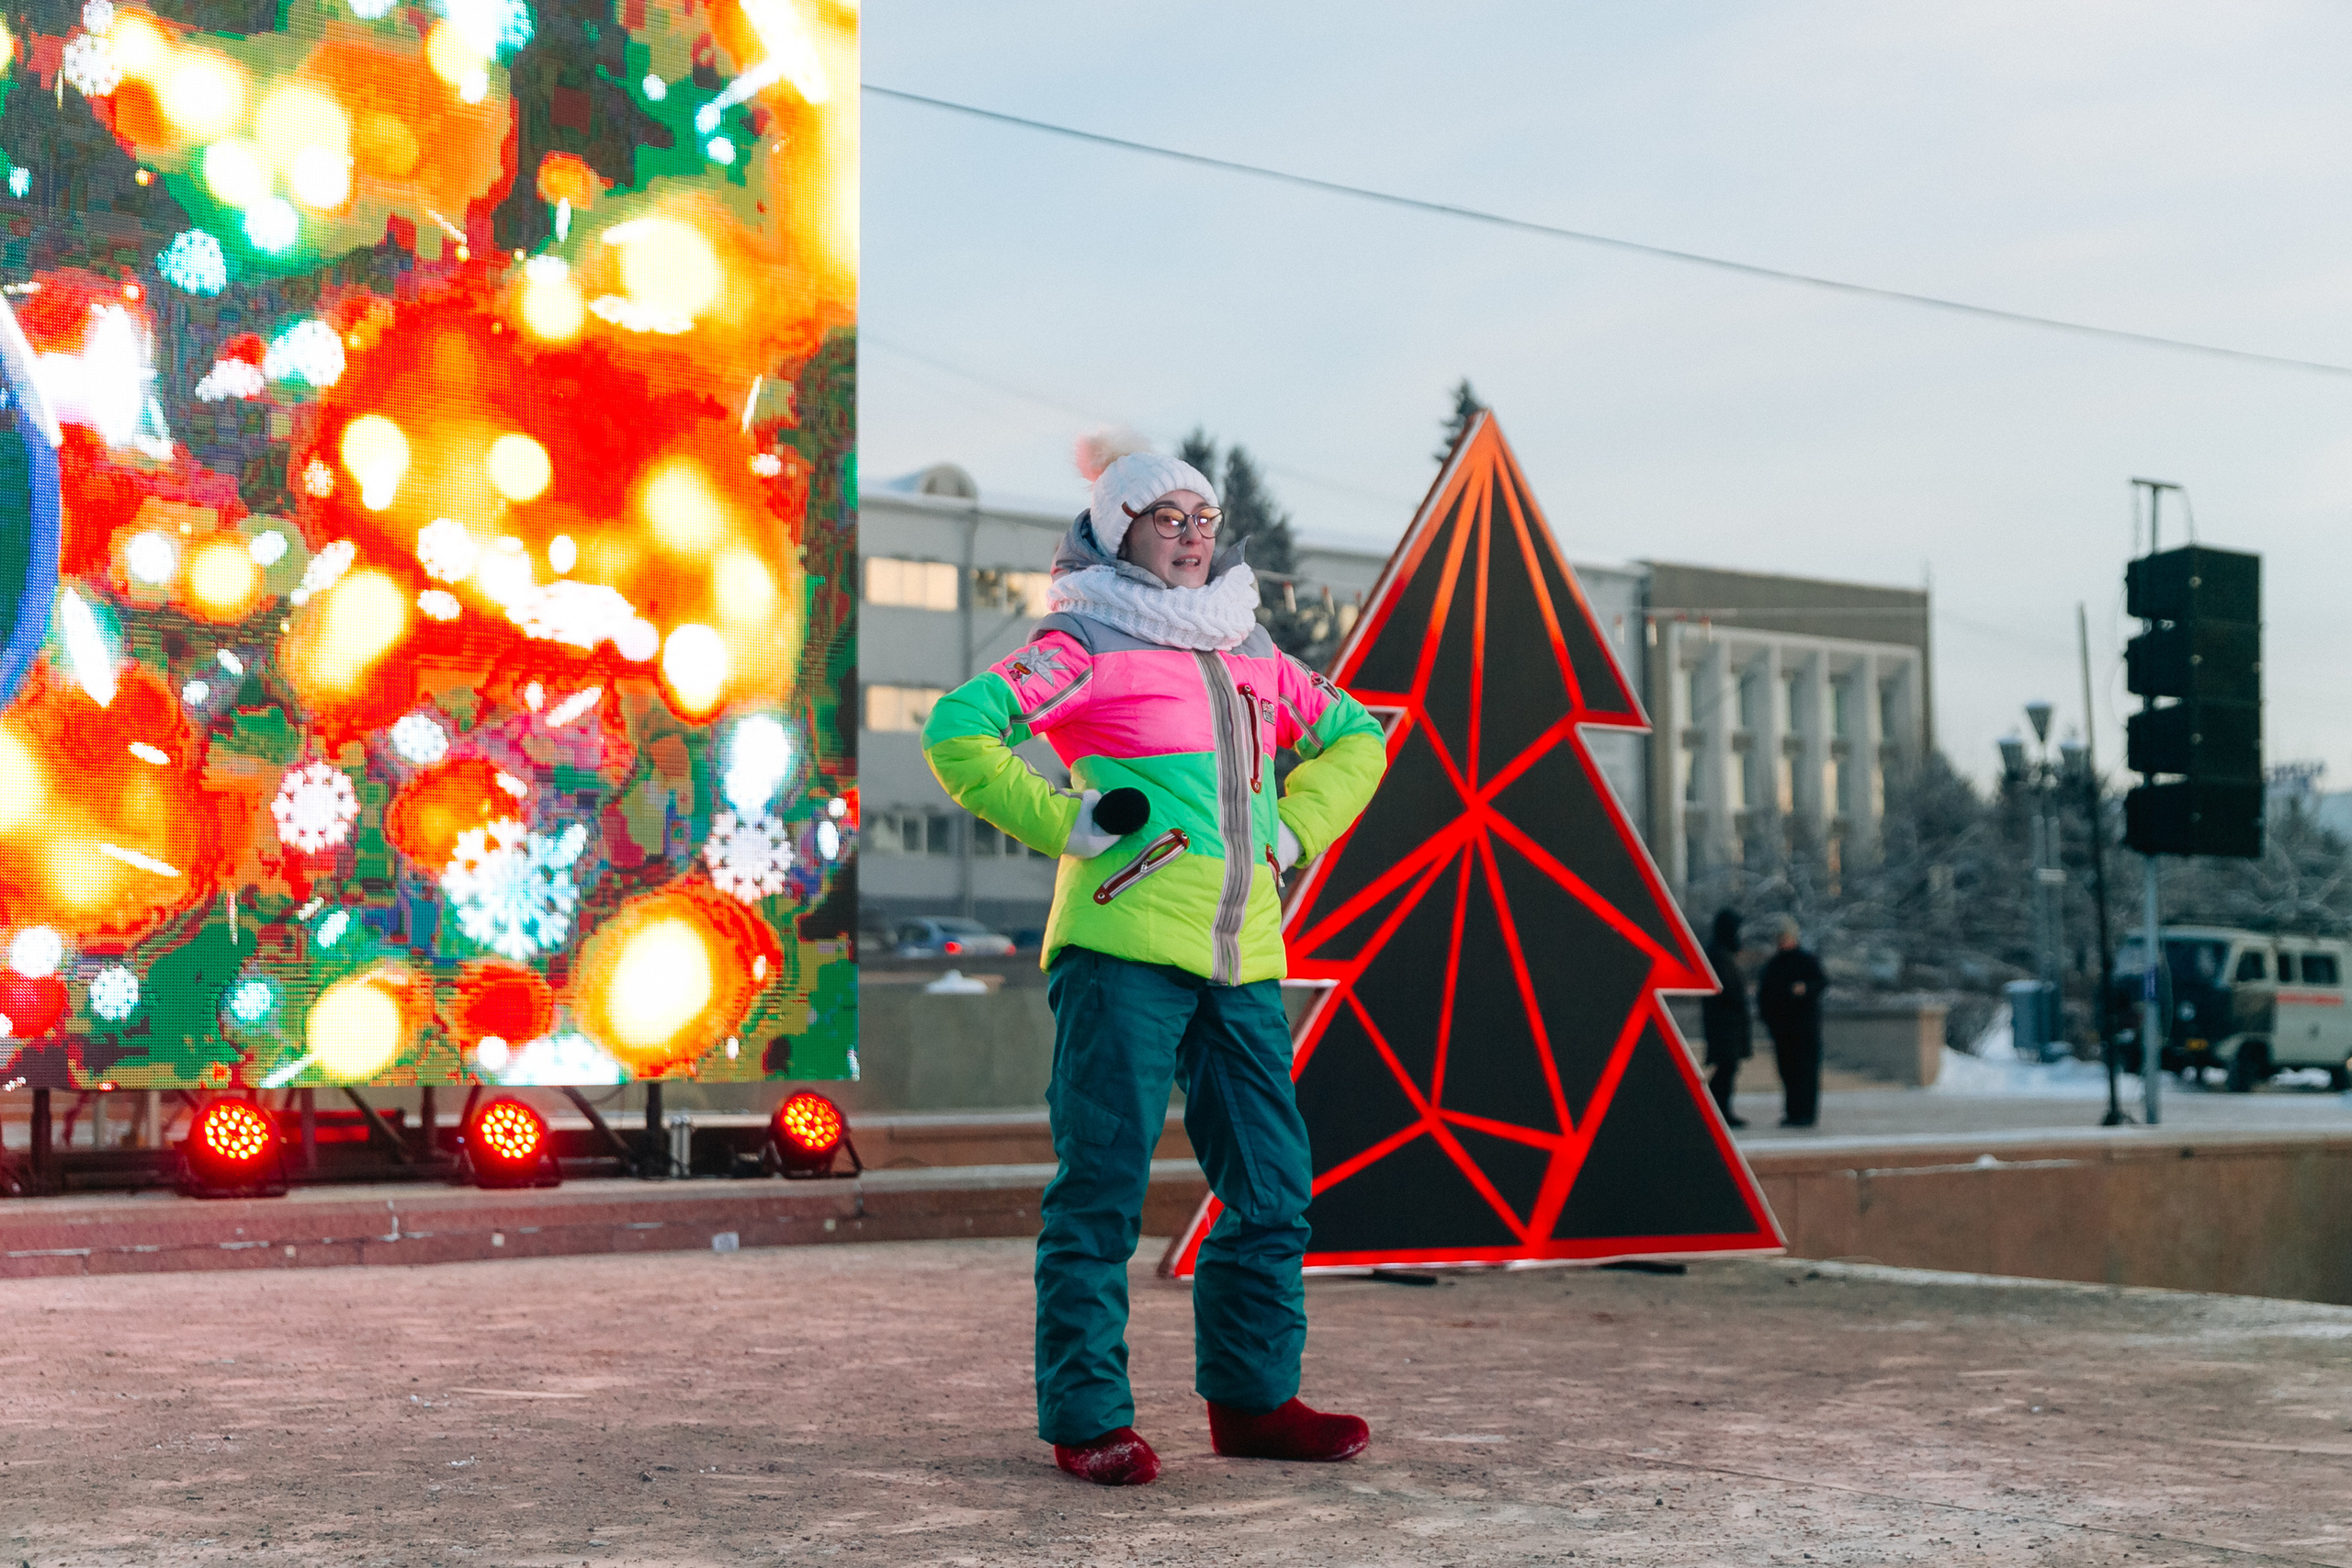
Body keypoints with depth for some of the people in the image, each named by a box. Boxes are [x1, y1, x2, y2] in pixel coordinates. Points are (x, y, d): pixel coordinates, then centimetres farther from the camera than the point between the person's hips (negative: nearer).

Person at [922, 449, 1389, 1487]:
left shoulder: (1247, 650, 19)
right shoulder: (1085, 641, 1)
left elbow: (1354, 737, 31)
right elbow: (959, 732, -8)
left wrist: (1294, 832, 16)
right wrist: (1064, 823, -9)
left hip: (1244, 962, 6)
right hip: (1124, 946, -6)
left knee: (1273, 1185, 8)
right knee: (1101, 1187, -4)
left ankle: (1252, 1397, 21)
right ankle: (1086, 1418, 2)